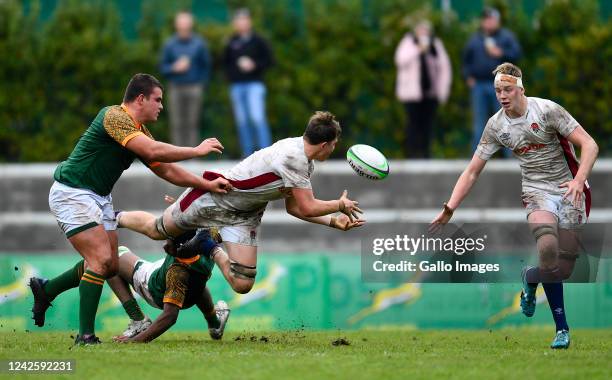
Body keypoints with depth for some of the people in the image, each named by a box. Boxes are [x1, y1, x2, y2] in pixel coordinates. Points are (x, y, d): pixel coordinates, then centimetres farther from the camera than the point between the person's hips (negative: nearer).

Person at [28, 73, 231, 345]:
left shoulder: (139, 132, 10)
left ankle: (46, 290, 29)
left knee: (109, 266, 11)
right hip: (72, 194, -10)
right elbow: (154, 152, -30)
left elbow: (167, 171, 12)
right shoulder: (114, 116, -20)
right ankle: (85, 335, -14)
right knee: (101, 260, -18)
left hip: (100, 197, 10)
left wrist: (207, 185, 2)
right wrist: (197, 150, -21)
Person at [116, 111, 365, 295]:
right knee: (157, 230, 12)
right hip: (217, 197, -7)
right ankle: (116, 218, 41)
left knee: (242, 285, -5)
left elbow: (294, 207, 7)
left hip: (246, 214, 8)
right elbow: (307, 208, -26)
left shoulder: (306, 163, -2)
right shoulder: (292, 158, -31)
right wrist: (341, 205, -12)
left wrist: (333, 221, 1)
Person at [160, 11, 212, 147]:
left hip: (194, 89, -1)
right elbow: (163, 68, 8)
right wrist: (175, 68, -11)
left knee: (192, 124, -4)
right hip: (176, 89, 1)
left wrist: (201, 84, 0)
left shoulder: (199, 43, 3)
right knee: (176, 124, -3)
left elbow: (206, 66, 8)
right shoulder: (170, 44, 6)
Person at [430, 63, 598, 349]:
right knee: (548, 249, -28)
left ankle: (530, 278, 27)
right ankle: (561, 328, -12)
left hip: (569, 190, -1)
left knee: (564, 268, -11)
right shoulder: (496, 126, 0)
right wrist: (449, 209, -3)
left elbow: (589, 145, -13)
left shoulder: (546, 110, -12)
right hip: (537, 193, 1)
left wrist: (579, 180, -28)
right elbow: (472, 171, 6)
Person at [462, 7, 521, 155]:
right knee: (479, 123, 3)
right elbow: (466, 60, 22)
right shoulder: (474, 39, 16)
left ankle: (509, 156, -1)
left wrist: (501, 54, -16)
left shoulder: (506, 36, 6)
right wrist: (468, 76, 9)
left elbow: (516, 54, -3)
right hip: (479, 85, 3)